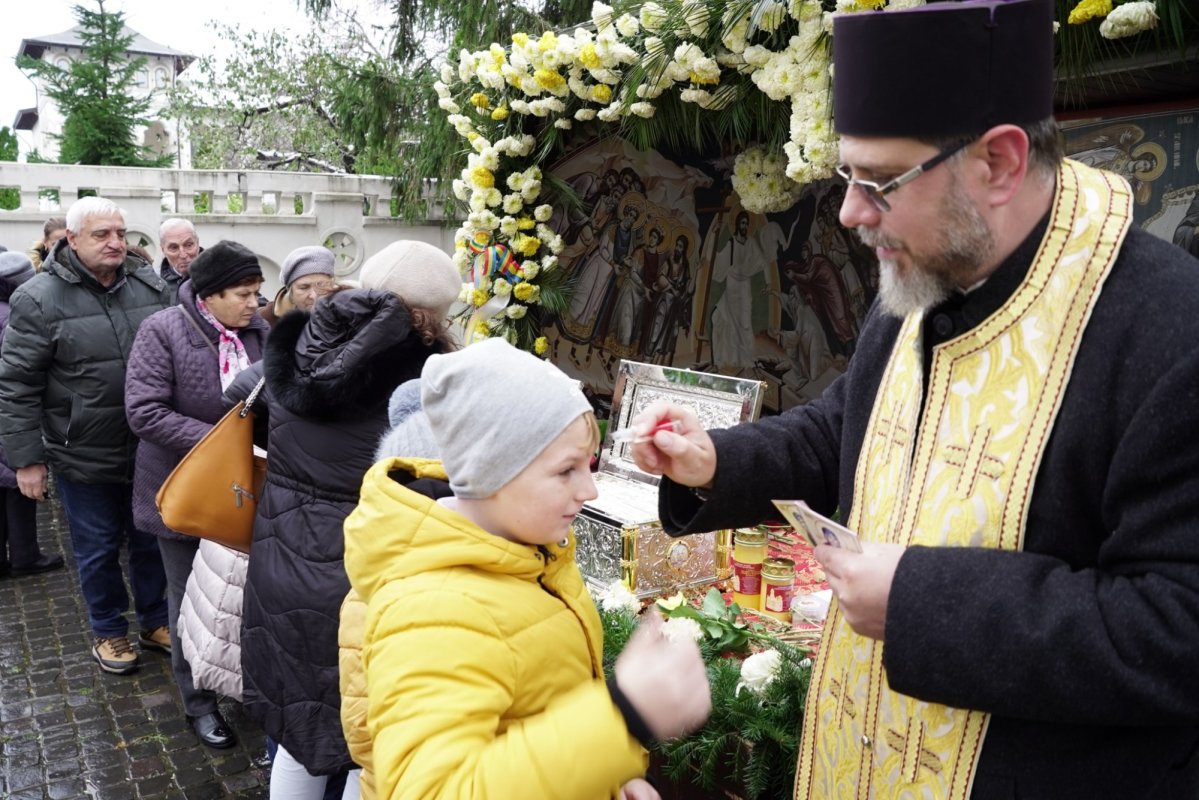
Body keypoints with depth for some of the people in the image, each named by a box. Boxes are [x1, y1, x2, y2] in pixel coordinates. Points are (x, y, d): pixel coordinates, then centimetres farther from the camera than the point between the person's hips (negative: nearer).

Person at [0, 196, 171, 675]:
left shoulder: (150, 286, 0)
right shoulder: (40, 298, -12)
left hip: (148, 450, 4)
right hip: (84, 455, -3)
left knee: (151, 540, 16)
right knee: (98, 550, 12)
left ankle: (155, 621, 35)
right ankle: (109, 632, 32)